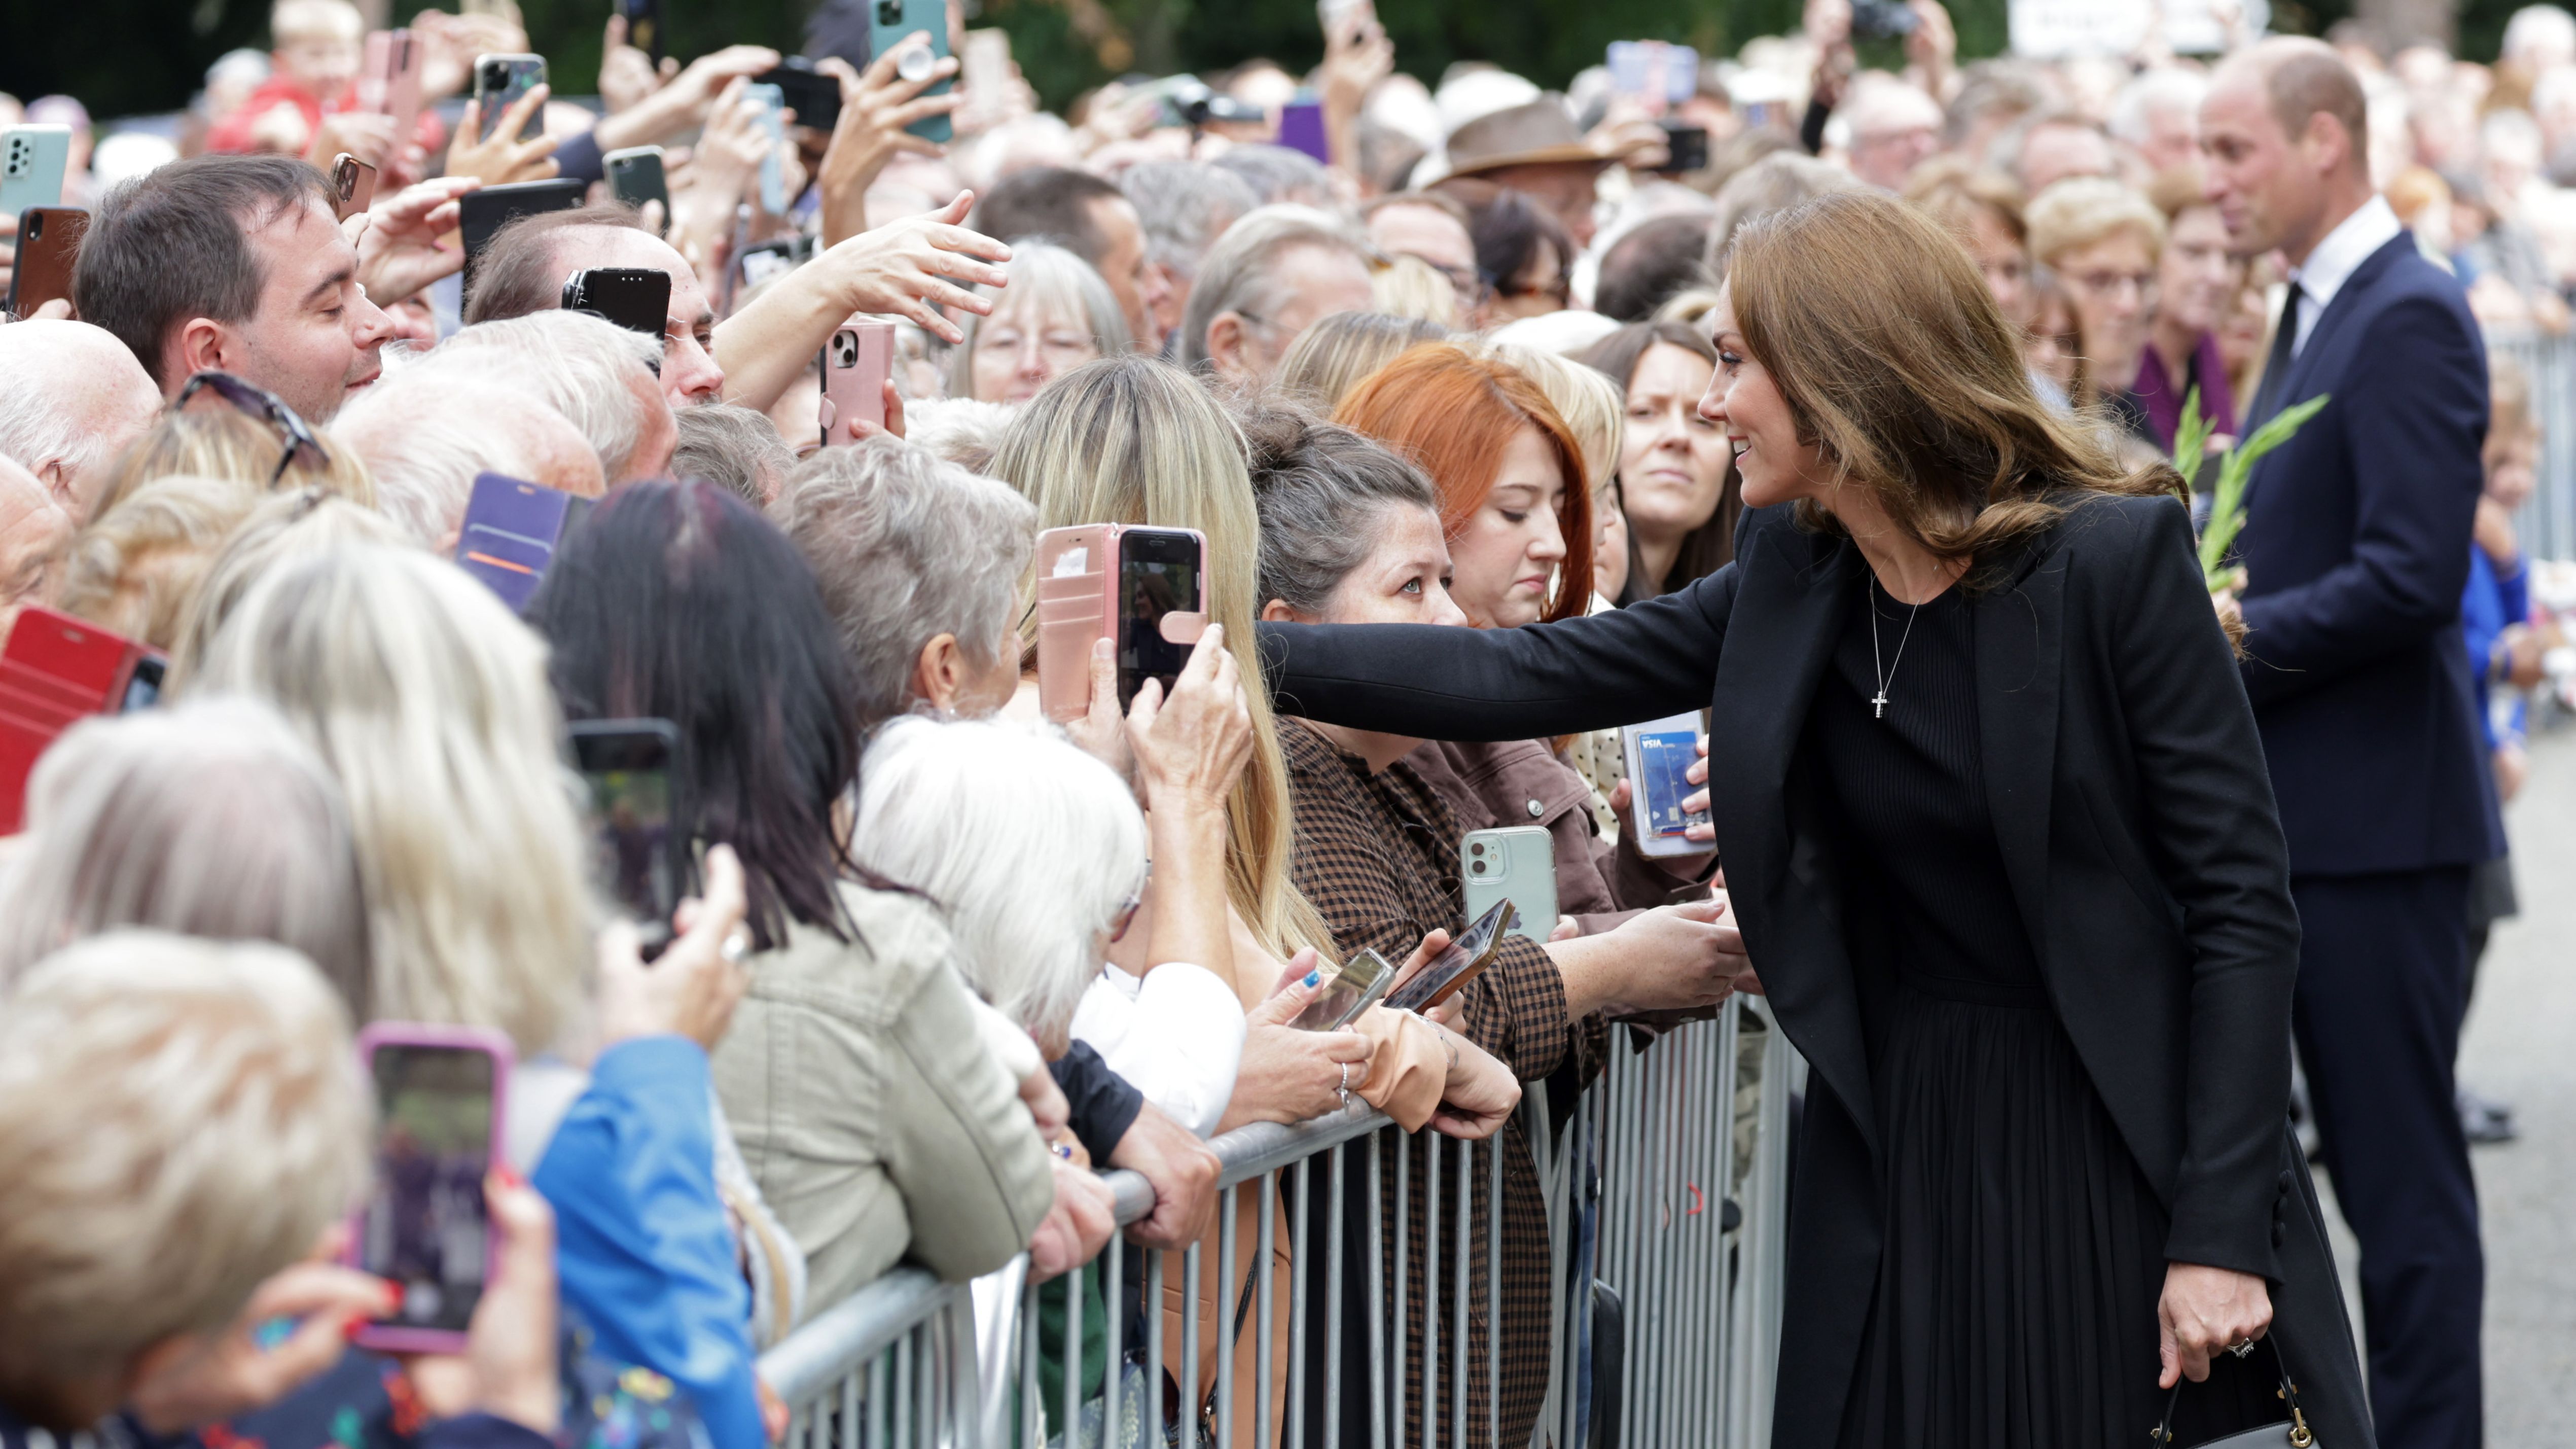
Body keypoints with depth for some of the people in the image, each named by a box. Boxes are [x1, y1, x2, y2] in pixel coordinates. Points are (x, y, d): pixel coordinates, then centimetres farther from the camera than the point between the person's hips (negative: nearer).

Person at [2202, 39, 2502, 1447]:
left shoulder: (2408, 319, -15)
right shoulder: (2316, 314, 16)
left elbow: (2413, 576, -24)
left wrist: (2224, 639, -17)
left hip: (2377, 819, -10)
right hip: (2298, 813, 10)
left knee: (2401, 1168, -3)